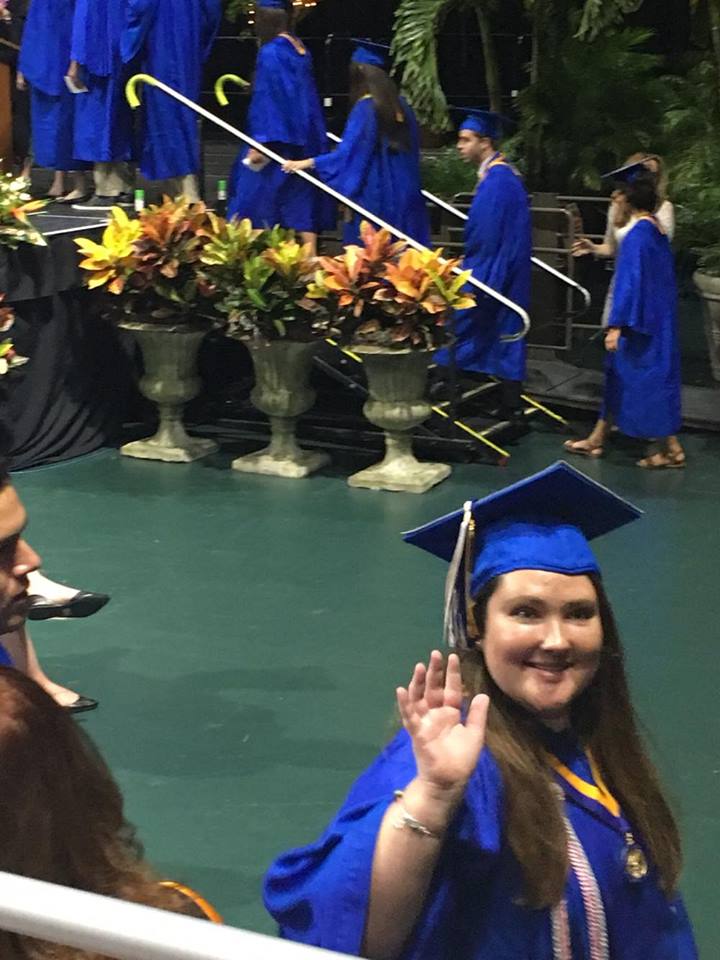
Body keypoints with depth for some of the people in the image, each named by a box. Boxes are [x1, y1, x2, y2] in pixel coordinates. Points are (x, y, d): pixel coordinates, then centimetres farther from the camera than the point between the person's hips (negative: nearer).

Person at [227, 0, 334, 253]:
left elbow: (267, 99, -20)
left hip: (279, 140, -8)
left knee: (256, 199, 3)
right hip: (305, 138, 8)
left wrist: (261, 142, -21)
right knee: (301, 204, 9)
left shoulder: (270, 53, -15)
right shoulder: (301, 49, 8)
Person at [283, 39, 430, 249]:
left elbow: (348, 154, -16)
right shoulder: (401, 106, 7)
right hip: (403, 198, 7)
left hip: (375, 198, -7)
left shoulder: (365, 109, -13)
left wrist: (307, 163, -8)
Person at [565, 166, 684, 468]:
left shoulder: (637, 234, -19)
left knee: (648, 380, -1)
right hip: (657, 318, 10)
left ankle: (670, 448, 6)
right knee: (618, 375, 16)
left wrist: (617, 326, -22)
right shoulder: (657, 230, 7)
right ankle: (597, 439, 25)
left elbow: (629, 281, -23)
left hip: (639, 321, -10)